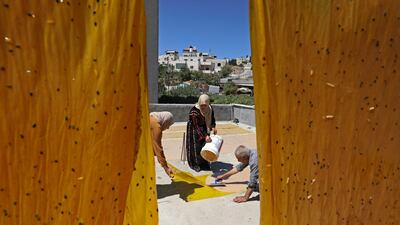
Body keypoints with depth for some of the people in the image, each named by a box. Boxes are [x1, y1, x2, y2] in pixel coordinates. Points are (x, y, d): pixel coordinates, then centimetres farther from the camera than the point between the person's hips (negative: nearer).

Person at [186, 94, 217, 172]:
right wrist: (205, 136, -35)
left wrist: (213, 127, -9)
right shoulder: (194, 112, -28)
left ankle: (205, 164, 23)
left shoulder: (210, 109, -8)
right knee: (196, 147, -4)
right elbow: (197, 127, -29)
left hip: (205, 130, 6)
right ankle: (195, 164, 12)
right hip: (194, 131, -6)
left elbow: (212, 119, 9)